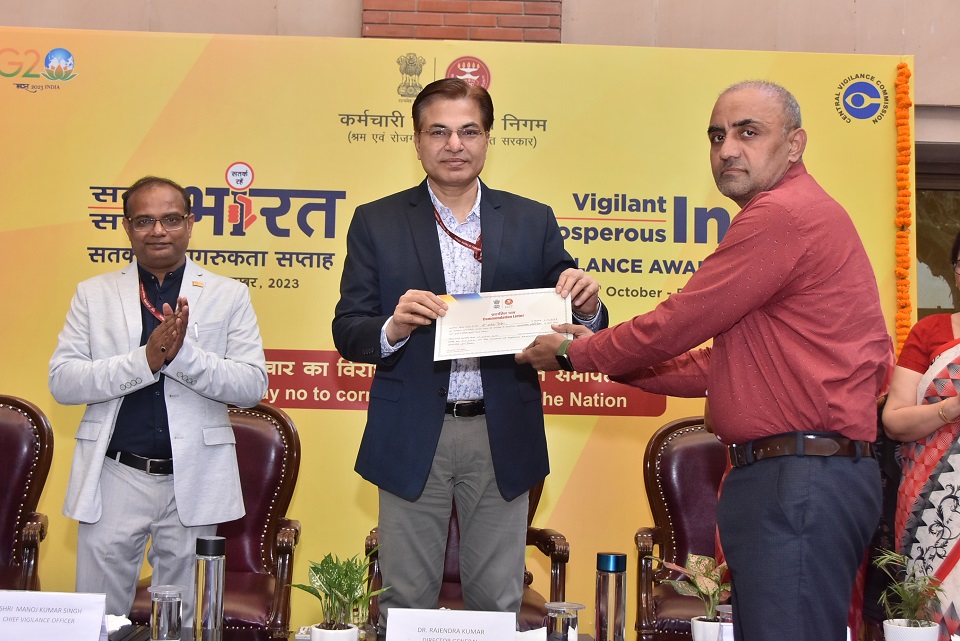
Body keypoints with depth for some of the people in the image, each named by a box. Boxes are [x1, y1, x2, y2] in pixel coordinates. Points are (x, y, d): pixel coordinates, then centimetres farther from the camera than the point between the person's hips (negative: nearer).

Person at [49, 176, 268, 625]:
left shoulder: (228, 295, 4)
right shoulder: (93, 294, 7)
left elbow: (253, 386, -4)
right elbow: (61, 381, -2)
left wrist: (182, 354, -20)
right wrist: (144, 359, -16)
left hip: (194, 483, 0)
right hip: (114, 478, 1)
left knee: (183, 621, 11)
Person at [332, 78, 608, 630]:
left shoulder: (533, 222, 5)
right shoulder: (377, 222, 3)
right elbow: (347, 331, -1)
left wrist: (587, 307, -18)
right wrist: (393, 327, -23)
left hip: (502, 438, 1)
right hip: (413, 436, 0)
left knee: (497, 602, 11)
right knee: (406, 599, 10)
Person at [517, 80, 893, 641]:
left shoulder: (782, 215, -13)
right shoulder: (801, 214, 22)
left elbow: (678, 324, -11)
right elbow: (717, 365, 23)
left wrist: (575, 353, 4)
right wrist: (615, 361, 20)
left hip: (801, 483, -11)